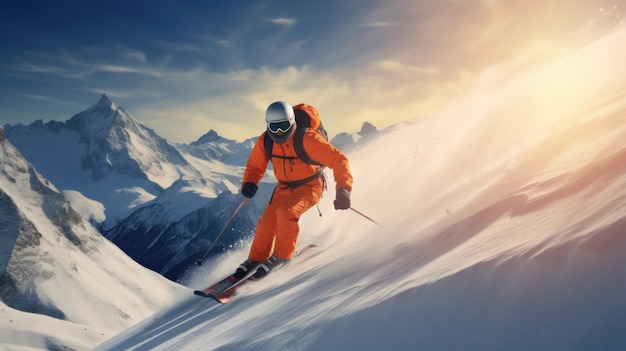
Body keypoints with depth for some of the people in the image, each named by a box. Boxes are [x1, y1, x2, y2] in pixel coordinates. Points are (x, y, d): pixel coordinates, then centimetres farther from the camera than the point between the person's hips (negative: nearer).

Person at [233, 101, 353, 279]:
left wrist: (343, 189, -40)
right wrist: (249, 182, -16)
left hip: (309, 186, -4)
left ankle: (281, 256, -5)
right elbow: (255, 165, 4)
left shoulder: (307, 139, -28)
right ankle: (256, 259, 14)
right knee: (267, 221, -10)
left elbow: (338, 160, -28)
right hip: (284, 187, 5)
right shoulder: (265, 141, -12)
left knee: (286, 212, -28)